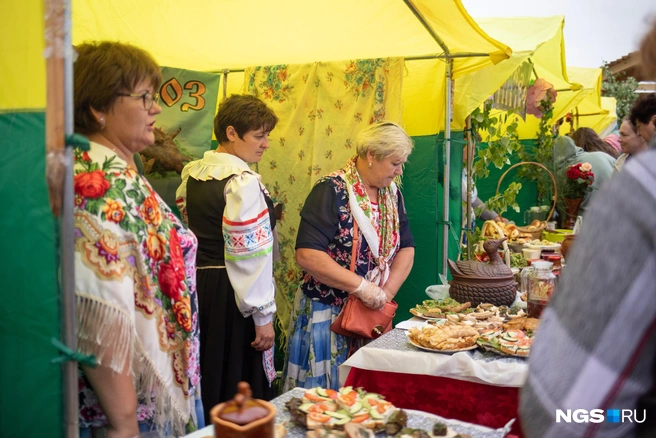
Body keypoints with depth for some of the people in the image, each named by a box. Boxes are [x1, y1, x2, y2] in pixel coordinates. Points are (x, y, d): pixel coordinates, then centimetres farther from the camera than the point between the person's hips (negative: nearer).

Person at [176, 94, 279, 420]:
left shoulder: (191, 174, 8)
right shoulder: (243, 181, -17)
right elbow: (250, 254, -19)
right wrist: (263, 315, -14)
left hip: (195, 285, 8)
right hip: (229, 293, -8)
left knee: (203, 380, 20)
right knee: (238, 387, 6)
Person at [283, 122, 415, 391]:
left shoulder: (392, 193, 7)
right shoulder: (332, 191, -15)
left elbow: (406, 248, 7)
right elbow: (307, 254, -24)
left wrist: (386, 293, -8)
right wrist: (362, 286, -24)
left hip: (372, 315, 6)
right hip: (327, 315, -6)